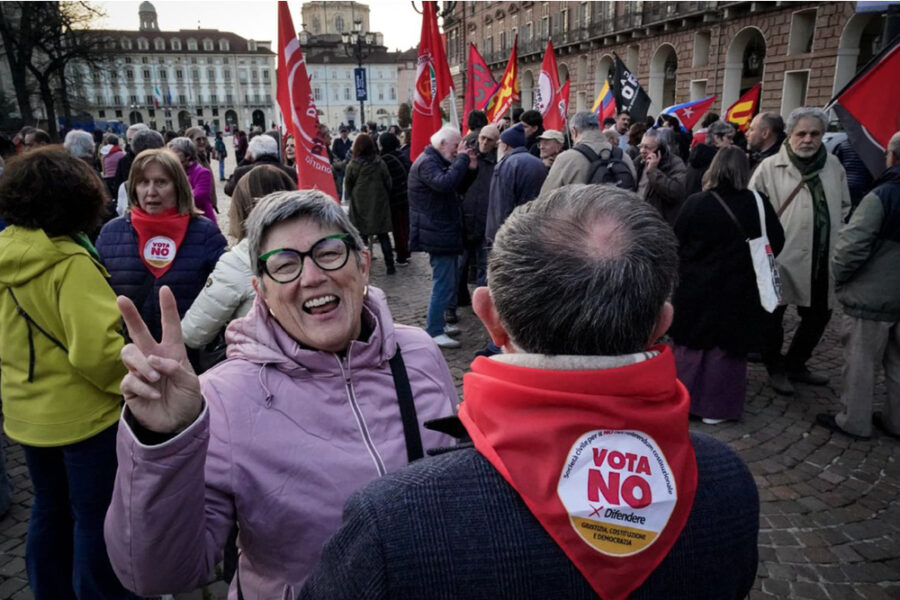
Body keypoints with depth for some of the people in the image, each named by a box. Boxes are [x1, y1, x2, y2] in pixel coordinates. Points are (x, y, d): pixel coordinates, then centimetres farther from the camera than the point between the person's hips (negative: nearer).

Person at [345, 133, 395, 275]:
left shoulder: (352, 165, -10)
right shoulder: (380, 163, -4)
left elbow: (348, 185, -1)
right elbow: (388, 183, 1)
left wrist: (351, 197, 16)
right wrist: (386, 198, 14)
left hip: (360, 205, -2)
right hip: (379, 204, 2)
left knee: (362, 236, 6)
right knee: (383, 235, 8)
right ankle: (390, 265, 9)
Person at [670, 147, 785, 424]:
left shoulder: (695, 203, -12)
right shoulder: (758, 204, -11)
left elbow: (677, 243, -4)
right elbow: (776, 243, -2)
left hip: (696, 289, 0)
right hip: (738, 292, 0)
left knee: (690, 347, 14)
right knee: (726, 349, 10)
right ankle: (716, 408, 17)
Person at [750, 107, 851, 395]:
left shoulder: (833, 165, 8)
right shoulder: (770, 167, -8)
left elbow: (844, 206, 18)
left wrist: (836, 238, 8)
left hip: (822, 260, 6)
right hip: (781, 258, -5)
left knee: (818, 315, 16)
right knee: (773, 316, 4)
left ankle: (795, 364, 37)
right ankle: (775, 368, 26)